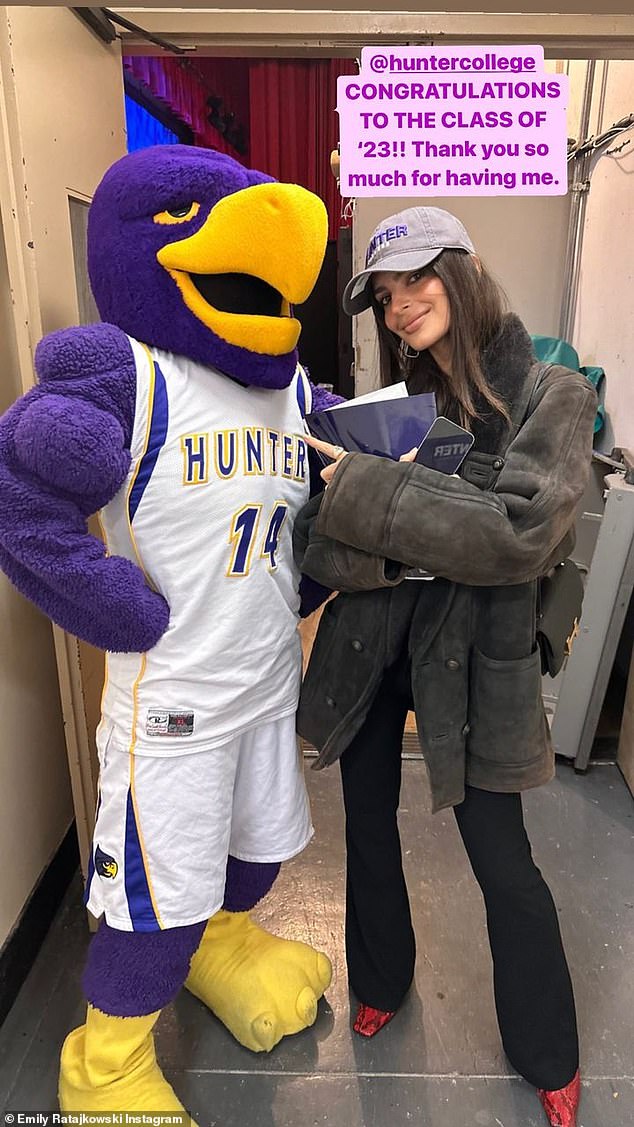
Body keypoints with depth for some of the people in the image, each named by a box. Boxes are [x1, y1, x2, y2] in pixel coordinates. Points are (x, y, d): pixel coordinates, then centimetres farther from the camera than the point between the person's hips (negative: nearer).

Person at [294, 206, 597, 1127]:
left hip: (474, 654, -4)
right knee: (370, 826, 19)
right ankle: (381, 979, 49)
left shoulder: (550, 397, -7)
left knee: (504, 866, 9)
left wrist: (366, 492, -22)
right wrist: (374, 554, -18)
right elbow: (316, 538, 2)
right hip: (368, 644, 5)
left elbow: (520, 531, -23)